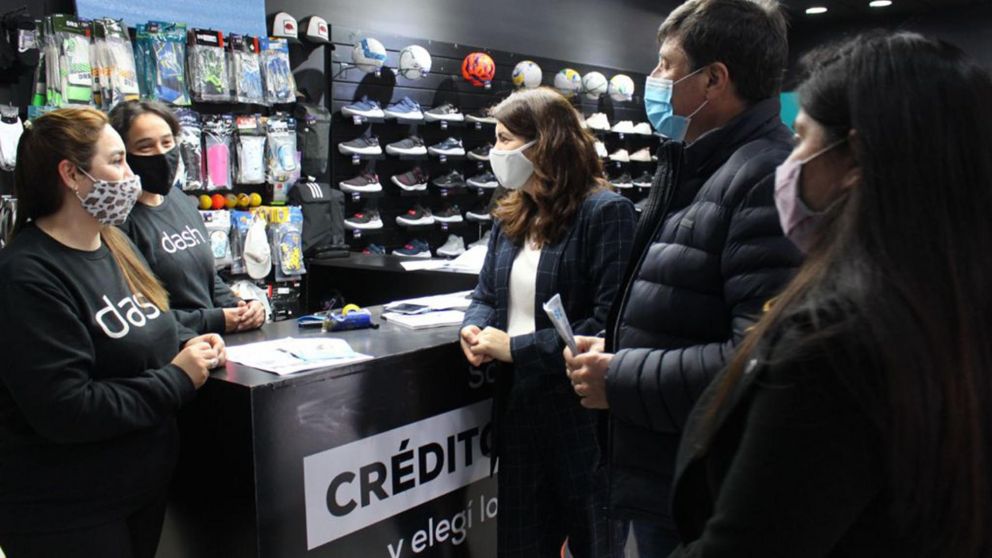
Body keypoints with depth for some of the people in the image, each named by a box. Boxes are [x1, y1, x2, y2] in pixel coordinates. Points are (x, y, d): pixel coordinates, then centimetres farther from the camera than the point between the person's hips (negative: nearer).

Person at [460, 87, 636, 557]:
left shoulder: (606, 212, -15)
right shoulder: (511, 217, 10)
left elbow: (609, 324, -23)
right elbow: (487, 294, 17)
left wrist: (516, 348, -19)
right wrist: (474, 328, -7)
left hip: (581, 417, -7)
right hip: (518, 410, 7)